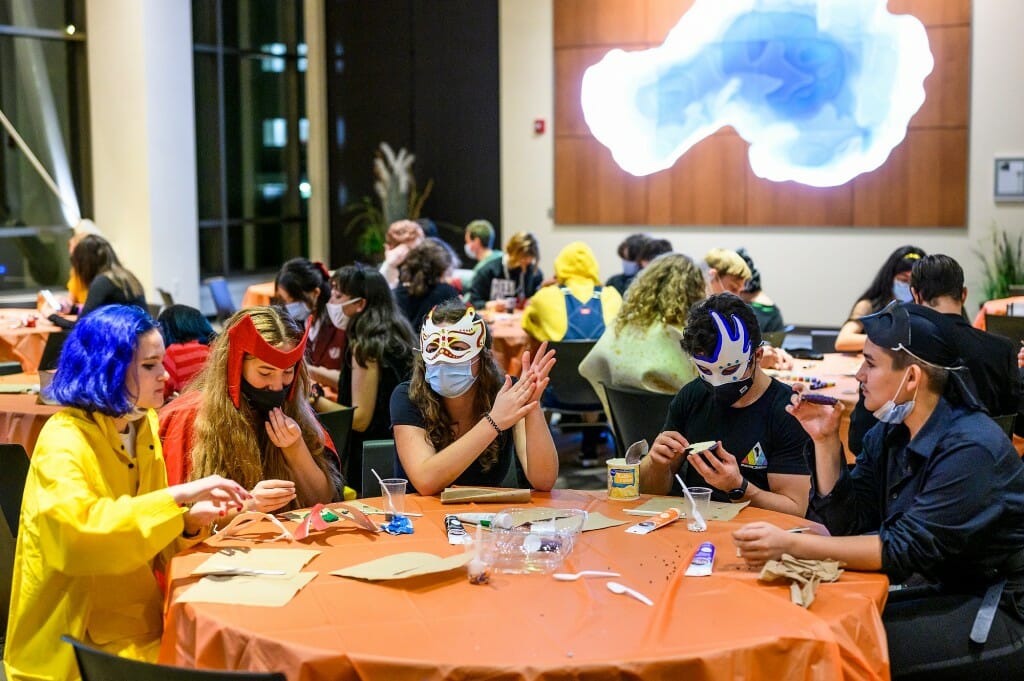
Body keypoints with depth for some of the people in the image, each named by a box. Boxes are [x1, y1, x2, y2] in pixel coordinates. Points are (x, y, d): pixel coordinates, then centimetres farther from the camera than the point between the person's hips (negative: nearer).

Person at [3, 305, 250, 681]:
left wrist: (190, 521, -9)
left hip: (141, 622, 7)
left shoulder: (144, 427, 7)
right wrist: (179, 495, -33)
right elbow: (78, 532, -33)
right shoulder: (64, 439, -15)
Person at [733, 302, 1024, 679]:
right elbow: (848, 526, 3)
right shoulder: (888, 434, 3)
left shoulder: (970, 449, -22)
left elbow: (906, 549, -25)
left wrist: (791, 545, -29)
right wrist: (825, 439, -7)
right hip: (947, 591, 7)